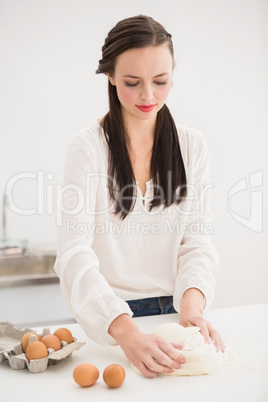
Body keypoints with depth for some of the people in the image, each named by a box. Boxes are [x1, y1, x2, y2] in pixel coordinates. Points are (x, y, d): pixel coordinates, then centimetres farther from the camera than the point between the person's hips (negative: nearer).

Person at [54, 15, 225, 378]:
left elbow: (197, 239, -1)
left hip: (175, 309, 3)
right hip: (108, 319, -2)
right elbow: (75, 253, -18)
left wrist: (192, 304, -22)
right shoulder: (87, 148, -8)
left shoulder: (192, 145, 3)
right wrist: (127, 332, -33)